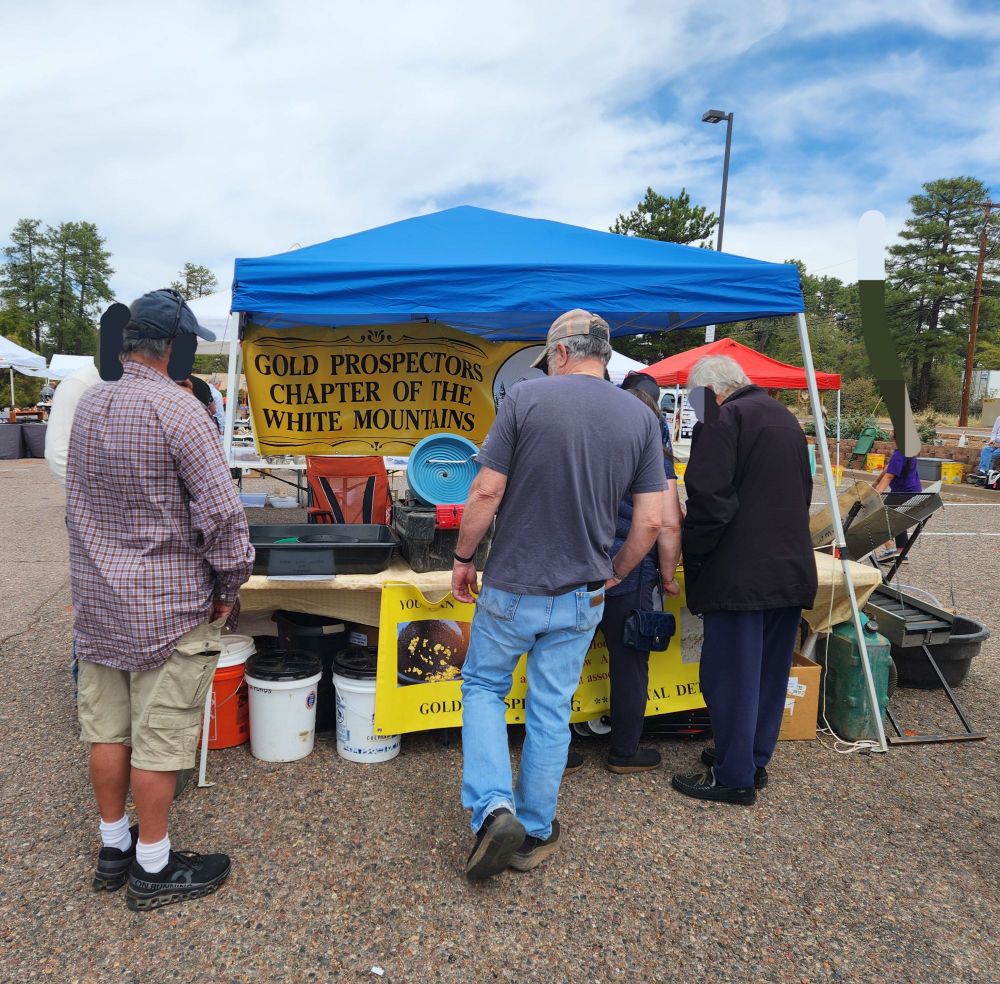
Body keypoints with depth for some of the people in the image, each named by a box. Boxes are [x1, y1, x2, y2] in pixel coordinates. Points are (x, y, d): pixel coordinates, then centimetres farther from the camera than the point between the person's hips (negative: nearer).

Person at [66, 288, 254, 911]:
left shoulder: (88, 404, 5)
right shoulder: (178, 409, -19)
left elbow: (82, 501, 13)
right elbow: (221, 511, -21)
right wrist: (229, 587, -8)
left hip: (98, 601, 8)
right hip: (168, 606, -7)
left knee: (106, 730, 17)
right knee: (159, 740, 6)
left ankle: (113, 850, 34)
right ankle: (154, 871, 21)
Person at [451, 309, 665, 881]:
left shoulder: (527, 398, -11)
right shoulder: (641, 418, -1)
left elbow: (487, 492, -13)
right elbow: (652, 520, -3)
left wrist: (464, 558, 1)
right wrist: (615, 574, 12)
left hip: (512, 587, -3)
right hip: (581, 595, 3)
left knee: (484, 687, 19)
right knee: (551, 712, 15)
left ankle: (493, 808, 4)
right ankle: (535, 834, 29)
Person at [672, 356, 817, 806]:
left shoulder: (724, 419, -12)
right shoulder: (786, 419, 16)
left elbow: (709, 499, -19)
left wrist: (692, 558, -6)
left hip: (740, 572, -9)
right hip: (791, 568, 9)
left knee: (731, 673, 1)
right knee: (770, 670, 17)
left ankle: (734, 776, 11)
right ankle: (755, 759, 30)